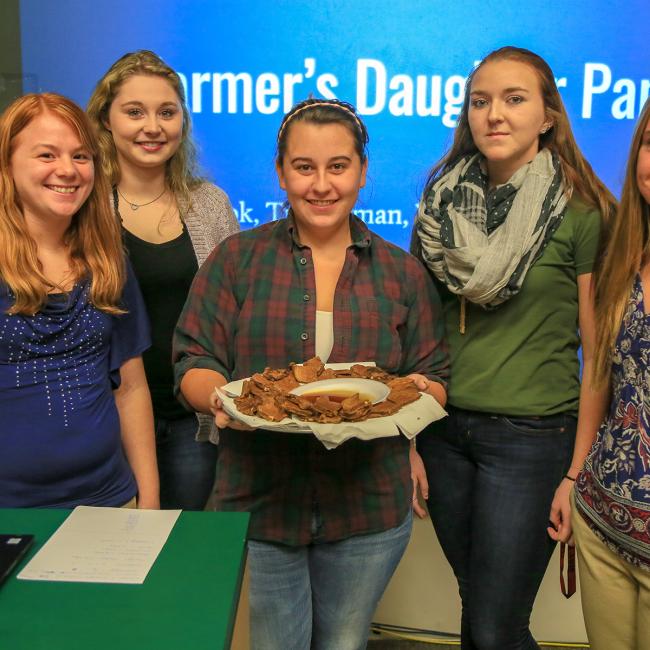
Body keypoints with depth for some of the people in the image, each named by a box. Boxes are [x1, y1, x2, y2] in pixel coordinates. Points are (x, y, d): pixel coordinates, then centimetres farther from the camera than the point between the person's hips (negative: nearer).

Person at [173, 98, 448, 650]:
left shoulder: (402, 272, 4)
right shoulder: (237, 259, 0)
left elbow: (434, 379, 6)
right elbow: (193, 365, -2)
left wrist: (418, 392, -16)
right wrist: (220, 397, -24)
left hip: (370, 507, 2)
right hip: (259, 500, -1)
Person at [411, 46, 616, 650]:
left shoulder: (582, 213, -8)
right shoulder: (444, 201, 5)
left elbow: (600, 358, -7)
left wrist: (579, 475, -8)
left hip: (530, 435, -4)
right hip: (445, 428, 4)